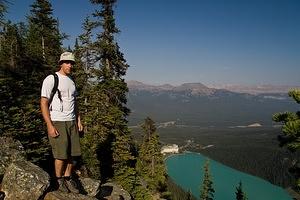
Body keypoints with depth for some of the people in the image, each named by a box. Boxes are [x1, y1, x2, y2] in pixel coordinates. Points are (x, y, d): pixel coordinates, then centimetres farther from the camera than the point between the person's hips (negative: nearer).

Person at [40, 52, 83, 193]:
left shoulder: (71, 81, 16)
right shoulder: (51, 79, -6)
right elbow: (44, 104, -9)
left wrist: (78, 121, 14)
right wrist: (50, 126, -15)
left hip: (72, 122, 6)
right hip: (57, 123, -6)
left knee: (72, 154, 5)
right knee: (61, 155, -4)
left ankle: (68, 178, 18)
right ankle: (59, 181, 14)